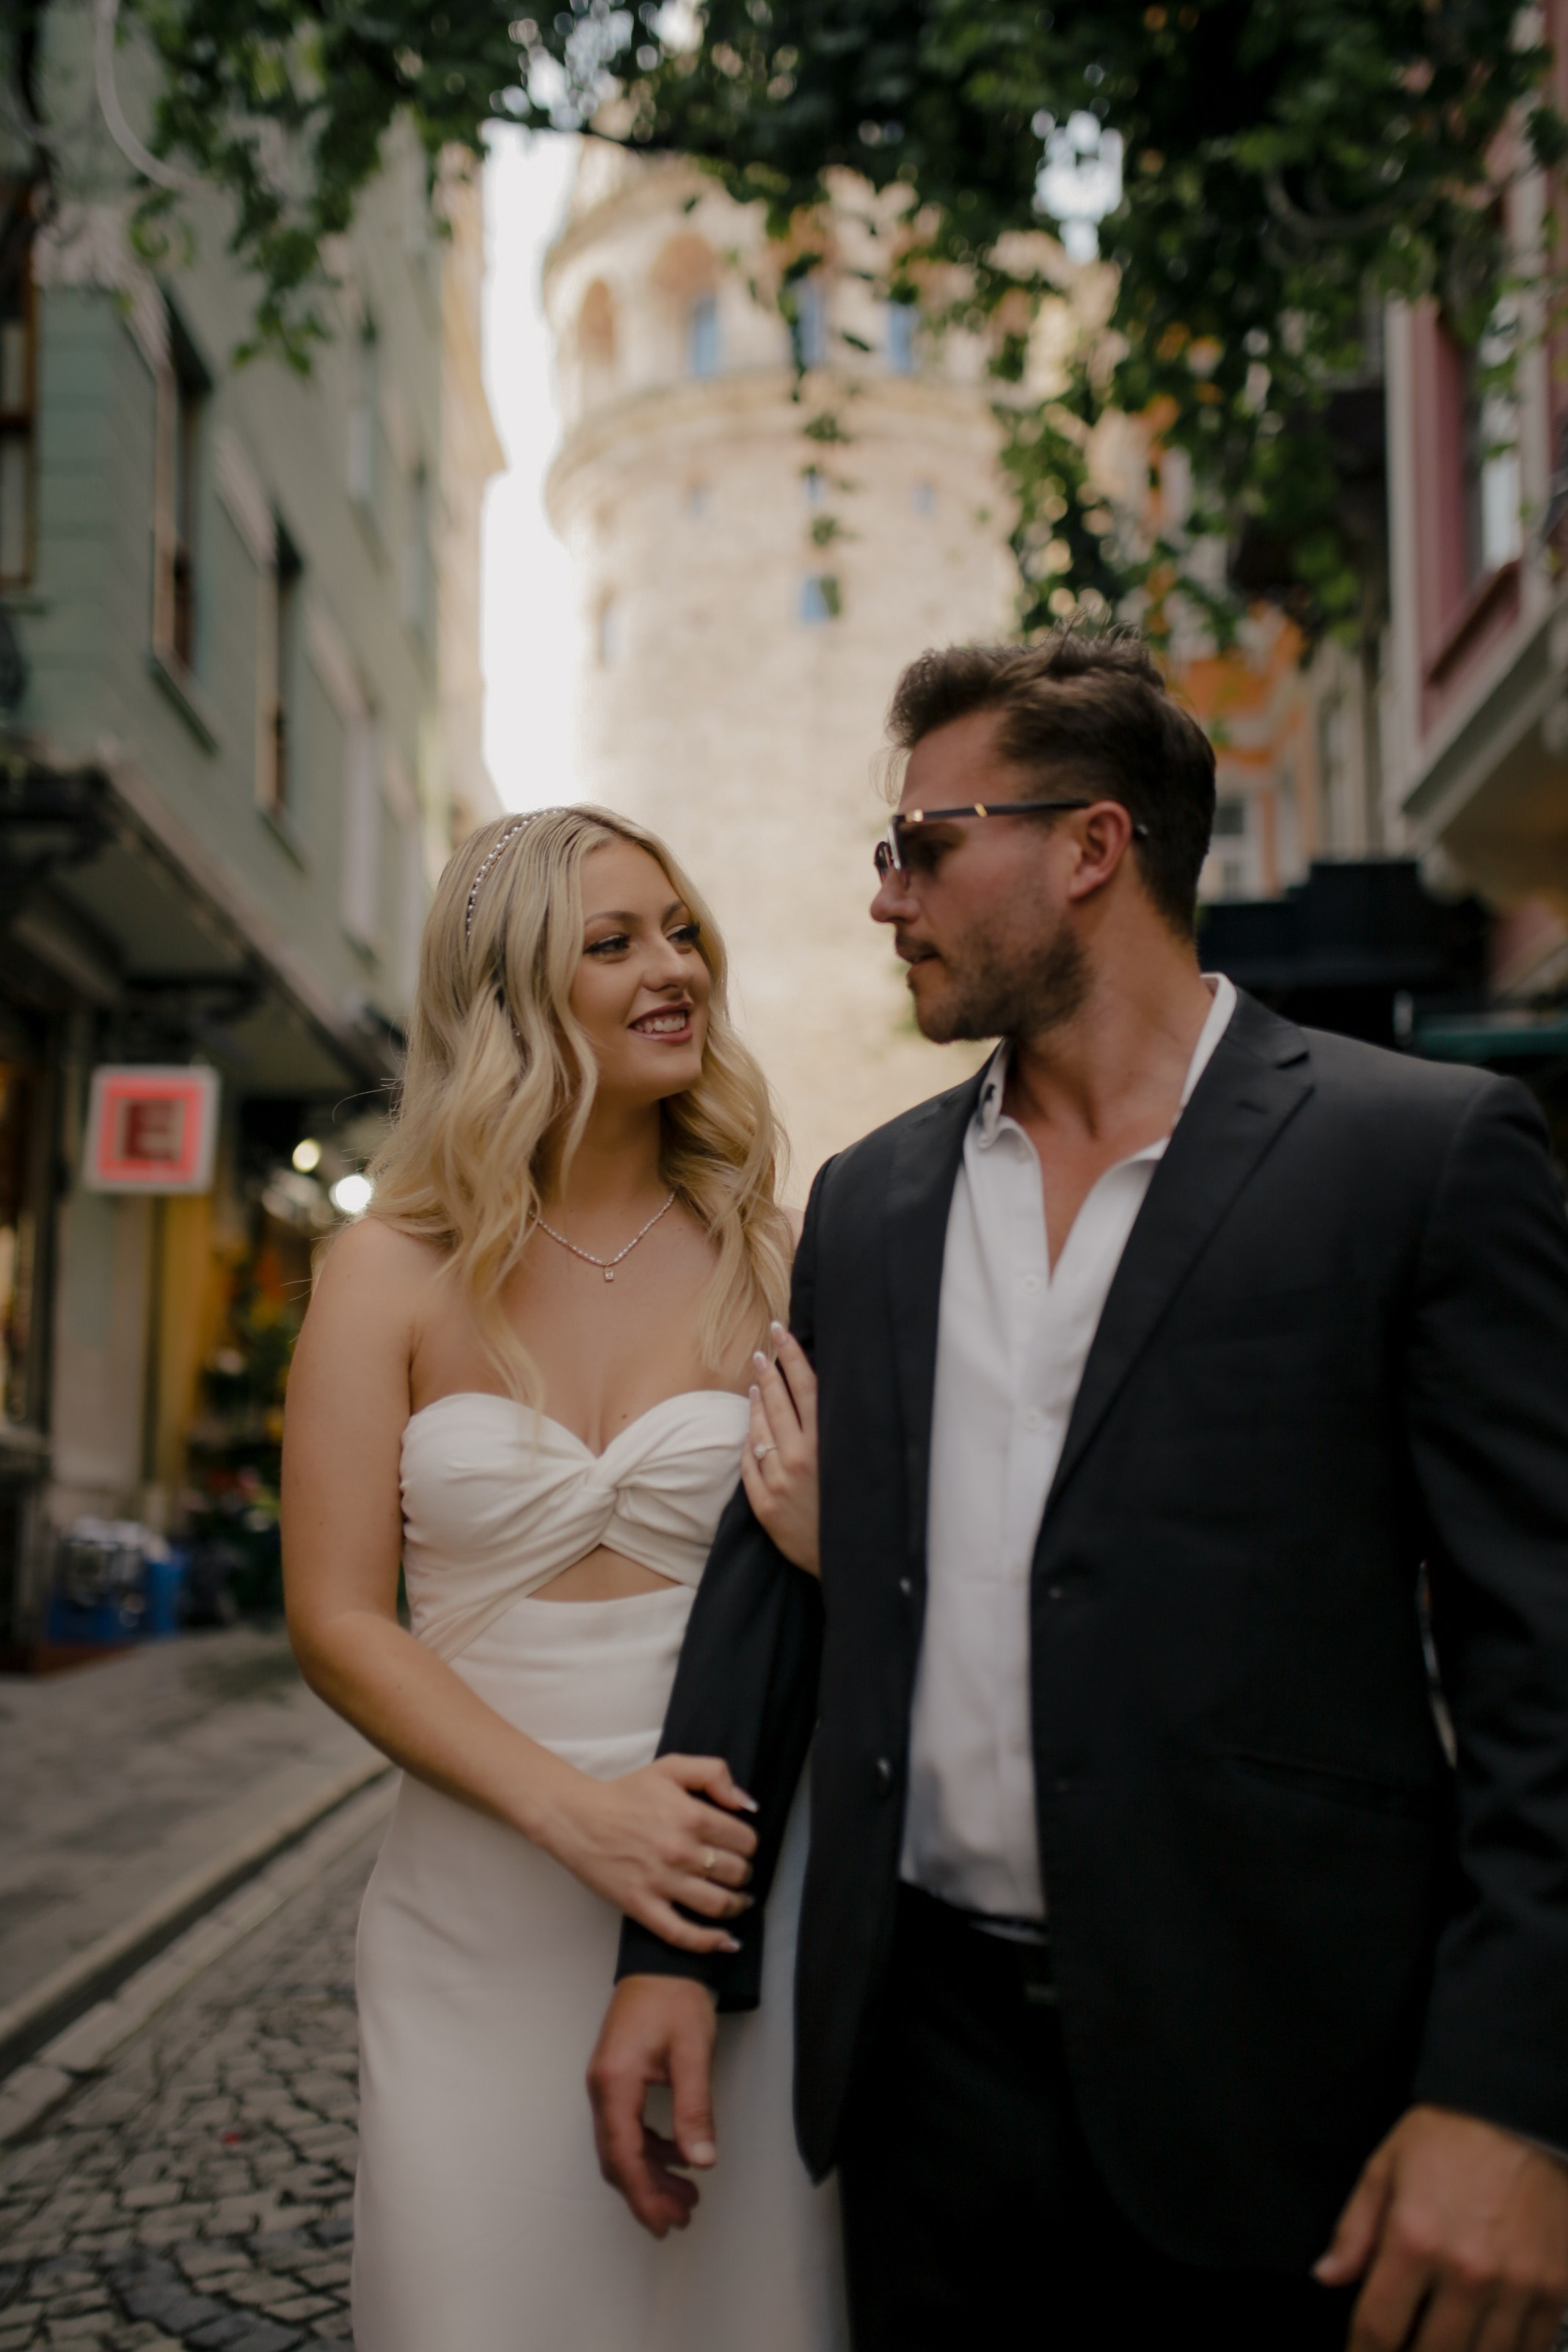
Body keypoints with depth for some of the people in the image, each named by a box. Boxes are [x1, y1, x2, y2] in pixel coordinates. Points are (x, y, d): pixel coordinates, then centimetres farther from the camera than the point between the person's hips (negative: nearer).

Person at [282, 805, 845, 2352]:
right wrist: (577, 1810, -15)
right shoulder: (397, 1272, 0)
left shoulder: (769, 1265, 1)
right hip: (480, 1908, 0)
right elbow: (337, 1620, -4)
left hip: (731, 1885, 1)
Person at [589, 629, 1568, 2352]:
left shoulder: (1423, 1154, -6)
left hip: (1262, 2085, -4)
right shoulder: (866, 1201, 9)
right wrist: (673, 1948, 5)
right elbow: (770, 1580, 12)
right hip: (926, 2060, 4)